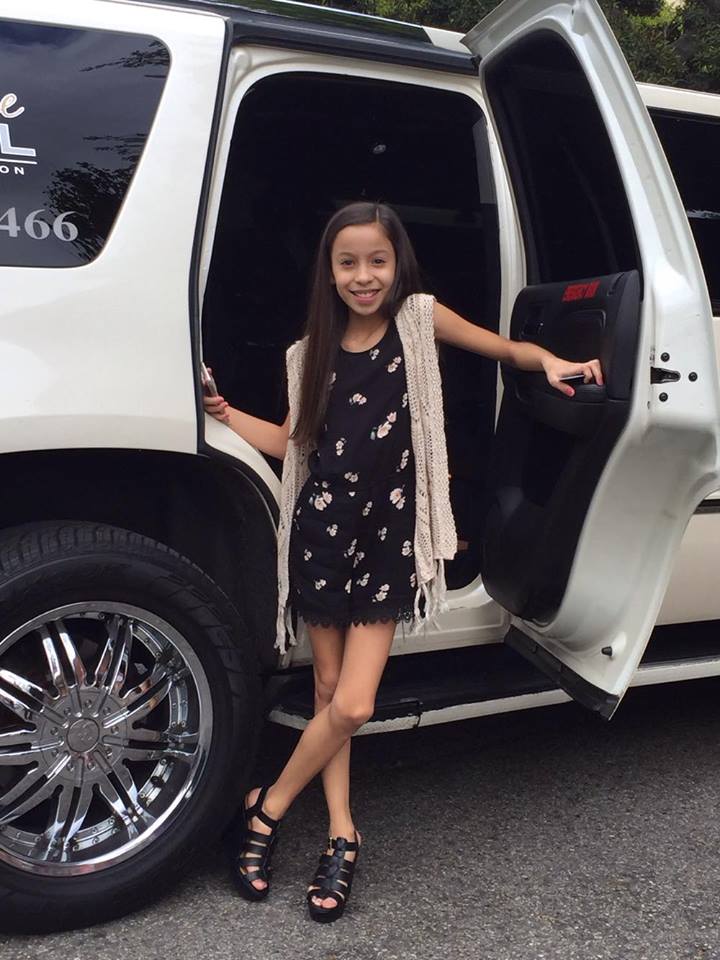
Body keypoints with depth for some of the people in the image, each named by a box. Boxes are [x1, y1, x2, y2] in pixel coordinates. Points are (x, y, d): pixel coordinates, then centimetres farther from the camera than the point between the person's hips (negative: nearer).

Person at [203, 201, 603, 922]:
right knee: (329, 691, 8)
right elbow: (290, 441, 12)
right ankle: (341, 836, 23)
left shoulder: (419, 318, 2)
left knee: (352, 704, -9)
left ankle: (268, 809, 15)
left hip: (388, 537, -2)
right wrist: (218, 409, 9)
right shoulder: (313, 352, 9)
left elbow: (508, 349, 8)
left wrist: (548, 361, -10)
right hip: (321, 529, 3)